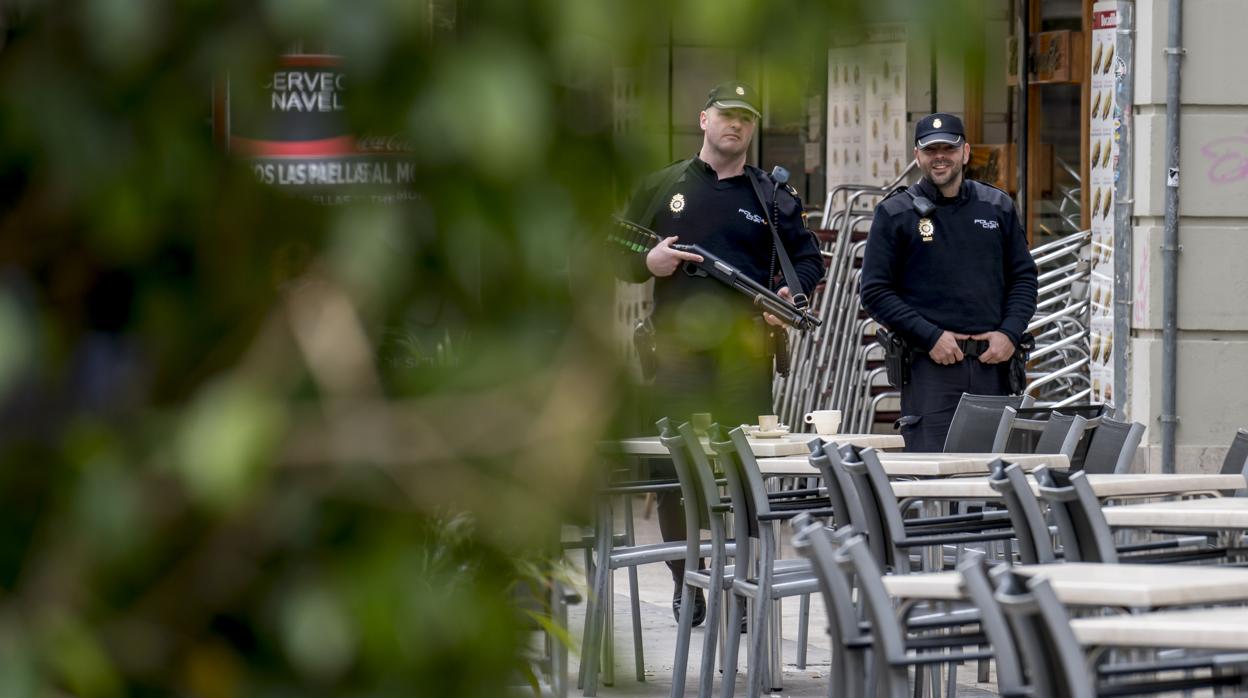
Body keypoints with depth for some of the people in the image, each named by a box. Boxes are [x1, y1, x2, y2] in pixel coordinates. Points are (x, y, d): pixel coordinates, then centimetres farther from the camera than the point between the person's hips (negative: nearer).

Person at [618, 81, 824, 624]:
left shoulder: (773, 197, 13)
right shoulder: (662, 188, 13)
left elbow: (809, 258, 15)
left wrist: (792, 293, -5)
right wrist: (648, 263, -8)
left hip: (746, 348, 0)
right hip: (678, 344, 0)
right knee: (673, 466, -3)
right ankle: (685, 583, 6)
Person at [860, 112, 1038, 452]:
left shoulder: (998, 207, 14)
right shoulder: (895, 213, 3)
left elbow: (1024, 277, 16)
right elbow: (875, 292, -1)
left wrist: (1009, 333, -1)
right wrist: (930, 336, -11)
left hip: (992, 363, 3)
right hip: (929, 366, -3)